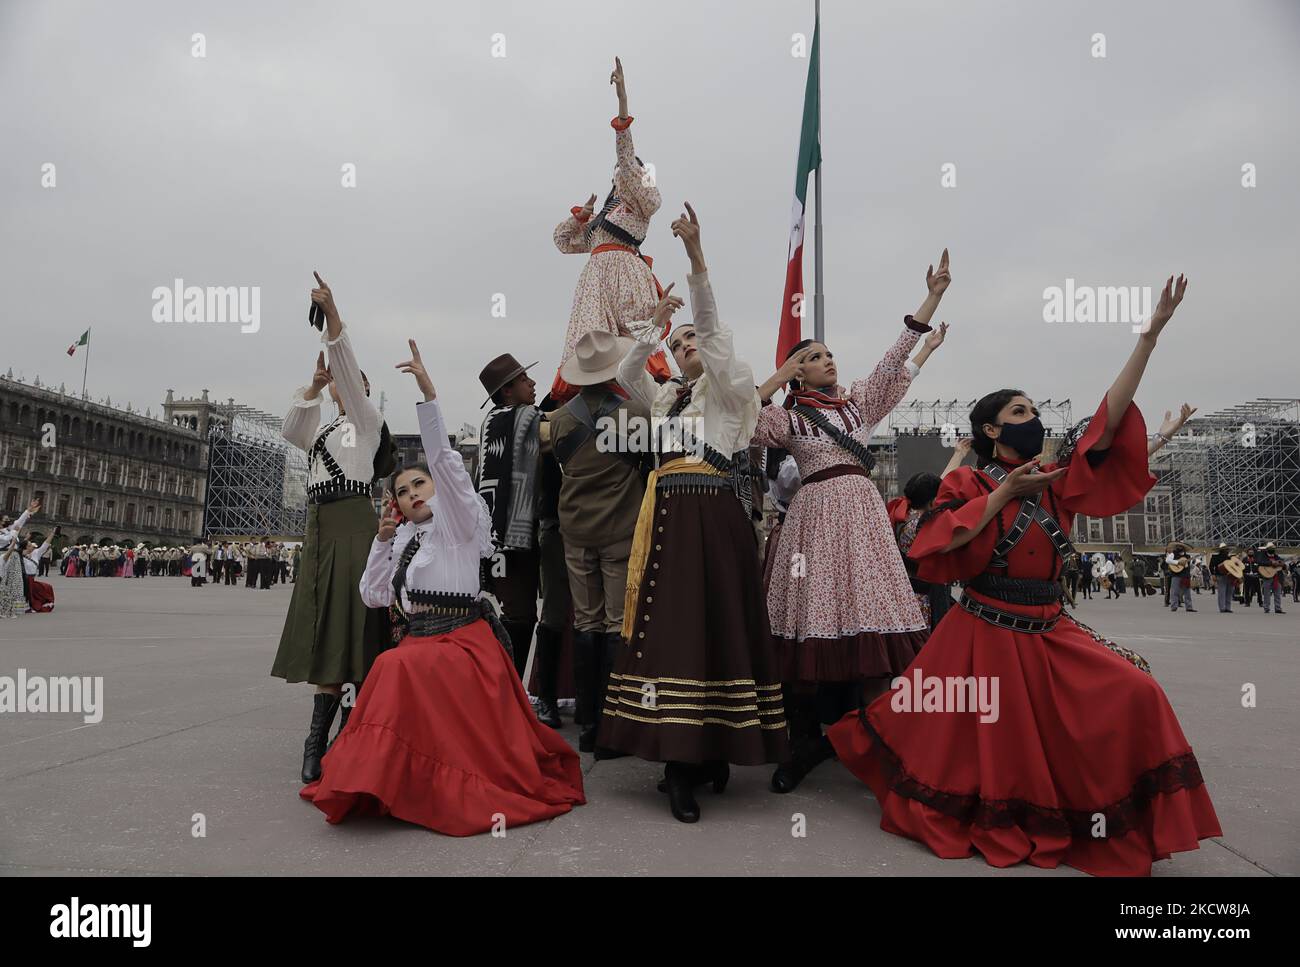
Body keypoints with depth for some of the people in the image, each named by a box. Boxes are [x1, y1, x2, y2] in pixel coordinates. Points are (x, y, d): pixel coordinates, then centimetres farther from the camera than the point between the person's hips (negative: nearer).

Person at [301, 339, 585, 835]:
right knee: (393, 672, -22)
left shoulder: (458, 521, 4)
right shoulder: (404, 540, 22)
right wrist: (383, 538, 10)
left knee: (403, 669, -30)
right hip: (418, 640, 6)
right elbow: (374, 596, 16)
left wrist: (428, 393, -17)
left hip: (463, 640, -6)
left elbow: (443, 457, -10)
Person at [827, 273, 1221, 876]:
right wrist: (1004, 492, -18)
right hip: (985, 631, -4)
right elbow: (940, 539, -21)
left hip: (1050, 631, 5)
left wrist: (1151, 333, -10)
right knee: (984, 741, 3)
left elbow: (1110, 420, -4)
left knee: (1132, 694, -10)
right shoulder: (968, 482, -4)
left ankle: (1113, 820, 5)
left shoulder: (1057, 481, 6)